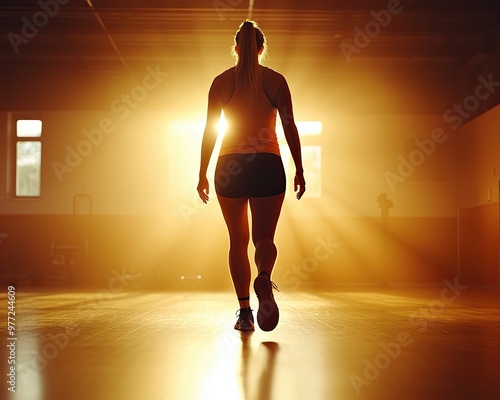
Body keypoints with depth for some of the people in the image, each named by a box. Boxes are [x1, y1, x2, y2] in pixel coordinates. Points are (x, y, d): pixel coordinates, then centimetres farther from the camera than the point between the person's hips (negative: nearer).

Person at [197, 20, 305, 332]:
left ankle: (245, 311, 7)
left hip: (230, 166, 1)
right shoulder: (276, 80, 2)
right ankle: (264, 279, -26)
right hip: (268, 166, -1)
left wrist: (203, 174, 7)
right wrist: (299, 170, 2)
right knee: (264, 238, 7)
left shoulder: (221, 82, 4)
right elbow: (290, 127, -3)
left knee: (238, 241, 11)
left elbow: (210, 131, 2)